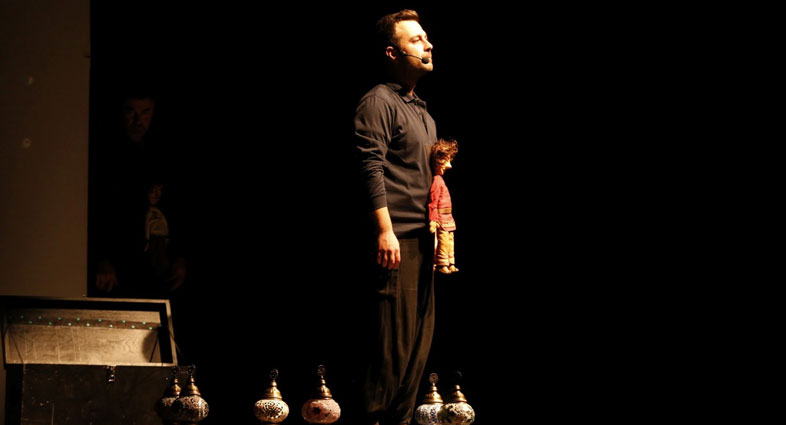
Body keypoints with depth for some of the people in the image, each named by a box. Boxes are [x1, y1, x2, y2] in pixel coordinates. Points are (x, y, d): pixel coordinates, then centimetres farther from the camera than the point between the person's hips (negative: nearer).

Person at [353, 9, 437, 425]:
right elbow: (371, 168, -15)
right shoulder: (379, 102, -6)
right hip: (396, 237, -9)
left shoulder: (423, 113, 22)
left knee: (420, 337, 8)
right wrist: (384, 231, -20)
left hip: (423, 239, 9)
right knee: (393, 337, -9)